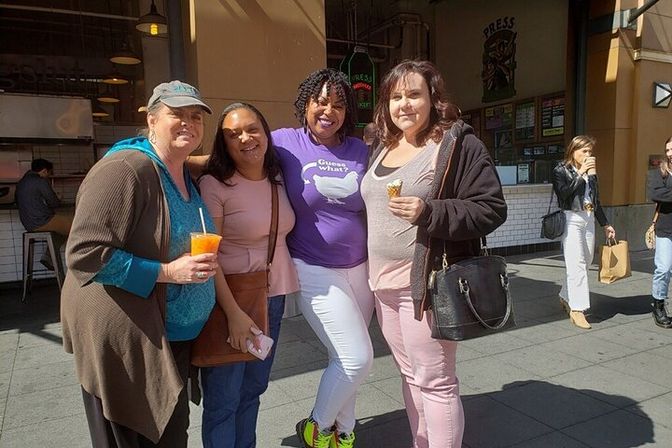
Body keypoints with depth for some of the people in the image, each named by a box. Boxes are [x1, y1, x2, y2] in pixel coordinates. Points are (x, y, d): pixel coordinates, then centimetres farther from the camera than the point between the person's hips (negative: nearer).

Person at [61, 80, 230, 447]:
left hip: (172, 339, 8)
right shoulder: (126, 169, -18)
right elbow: (84, 254, -24)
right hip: (124, 341, -8)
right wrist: (167, 272, -24)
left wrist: (207, 265, 11)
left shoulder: (186, 177, 9)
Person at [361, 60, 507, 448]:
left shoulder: (457, 143, -8)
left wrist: (428, 212, -25)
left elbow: (492, 209, -13)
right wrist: (375, 272, 14)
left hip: (427, 283, -7)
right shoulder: (384, 148, 14)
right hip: (385, 283, 8)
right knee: (410, 375, 18)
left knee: (435, 381, 2)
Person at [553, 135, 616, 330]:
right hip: (571, 219, -6)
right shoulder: (561, 170, -1)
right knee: (577, 264, -11)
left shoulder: (590, 171, 16)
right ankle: (577, 309, -8)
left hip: (589, 219, 6)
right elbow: (563, 193, -17)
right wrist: (580, 174, -14)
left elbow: (596, 200, 20)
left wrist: (605, 224, 20)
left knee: (585, 263, 8)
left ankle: (566, 297, 24)